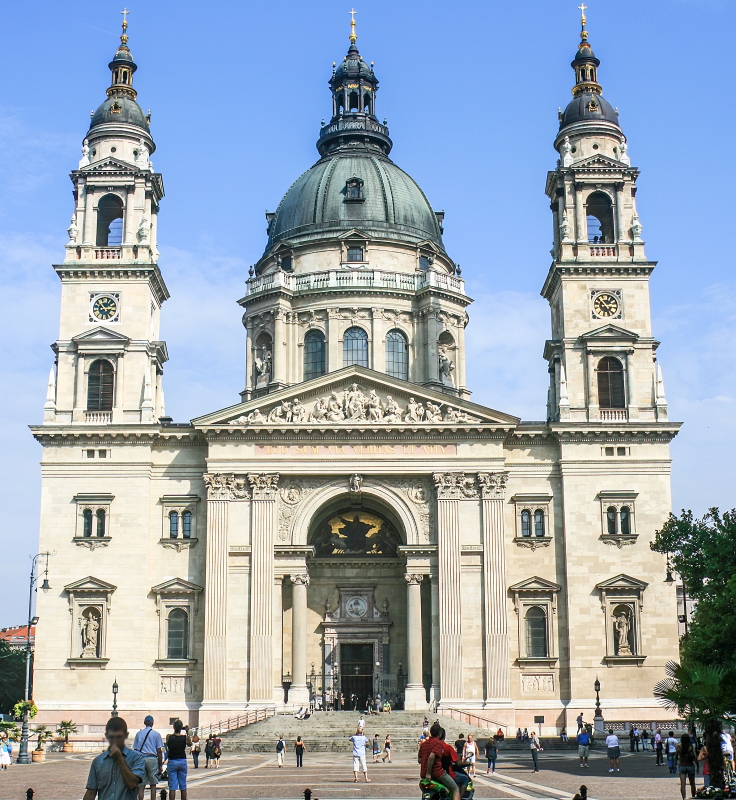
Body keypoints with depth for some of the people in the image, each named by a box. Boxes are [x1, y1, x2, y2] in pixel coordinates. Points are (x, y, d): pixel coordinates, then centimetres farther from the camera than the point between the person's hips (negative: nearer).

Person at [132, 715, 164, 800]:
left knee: (141, 785, 3)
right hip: (152, 759, -2)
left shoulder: (139, 733, 11)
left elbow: (135, 749, 11)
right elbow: (159, 751, 0)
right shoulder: (156, 734, 3)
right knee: (153, 785, 4)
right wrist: (160, 765, 4)